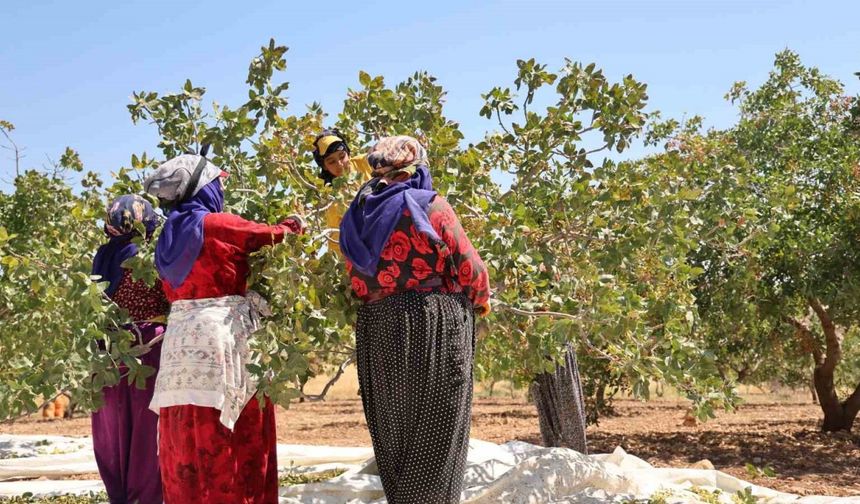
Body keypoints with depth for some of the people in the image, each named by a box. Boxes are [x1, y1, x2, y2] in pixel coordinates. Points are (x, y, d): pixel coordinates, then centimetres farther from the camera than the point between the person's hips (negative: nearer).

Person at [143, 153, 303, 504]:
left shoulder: (169, 237, 15)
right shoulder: (217, 224, -7)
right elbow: (269, 236, 4)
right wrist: (293, 225, 23)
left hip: (181, 340, 7)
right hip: (220, 339, -7)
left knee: (188, 444, 9)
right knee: (239, 441, 0)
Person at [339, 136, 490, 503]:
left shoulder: (355, 218, 11)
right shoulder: (428, 205, -5)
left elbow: (359, 285, 10)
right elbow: (470, 270, -3)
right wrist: (481, 300, 15)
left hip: (376, 332, 6)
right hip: (433, 326, -5)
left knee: (395, 437, 14)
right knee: (434, 439, 1)